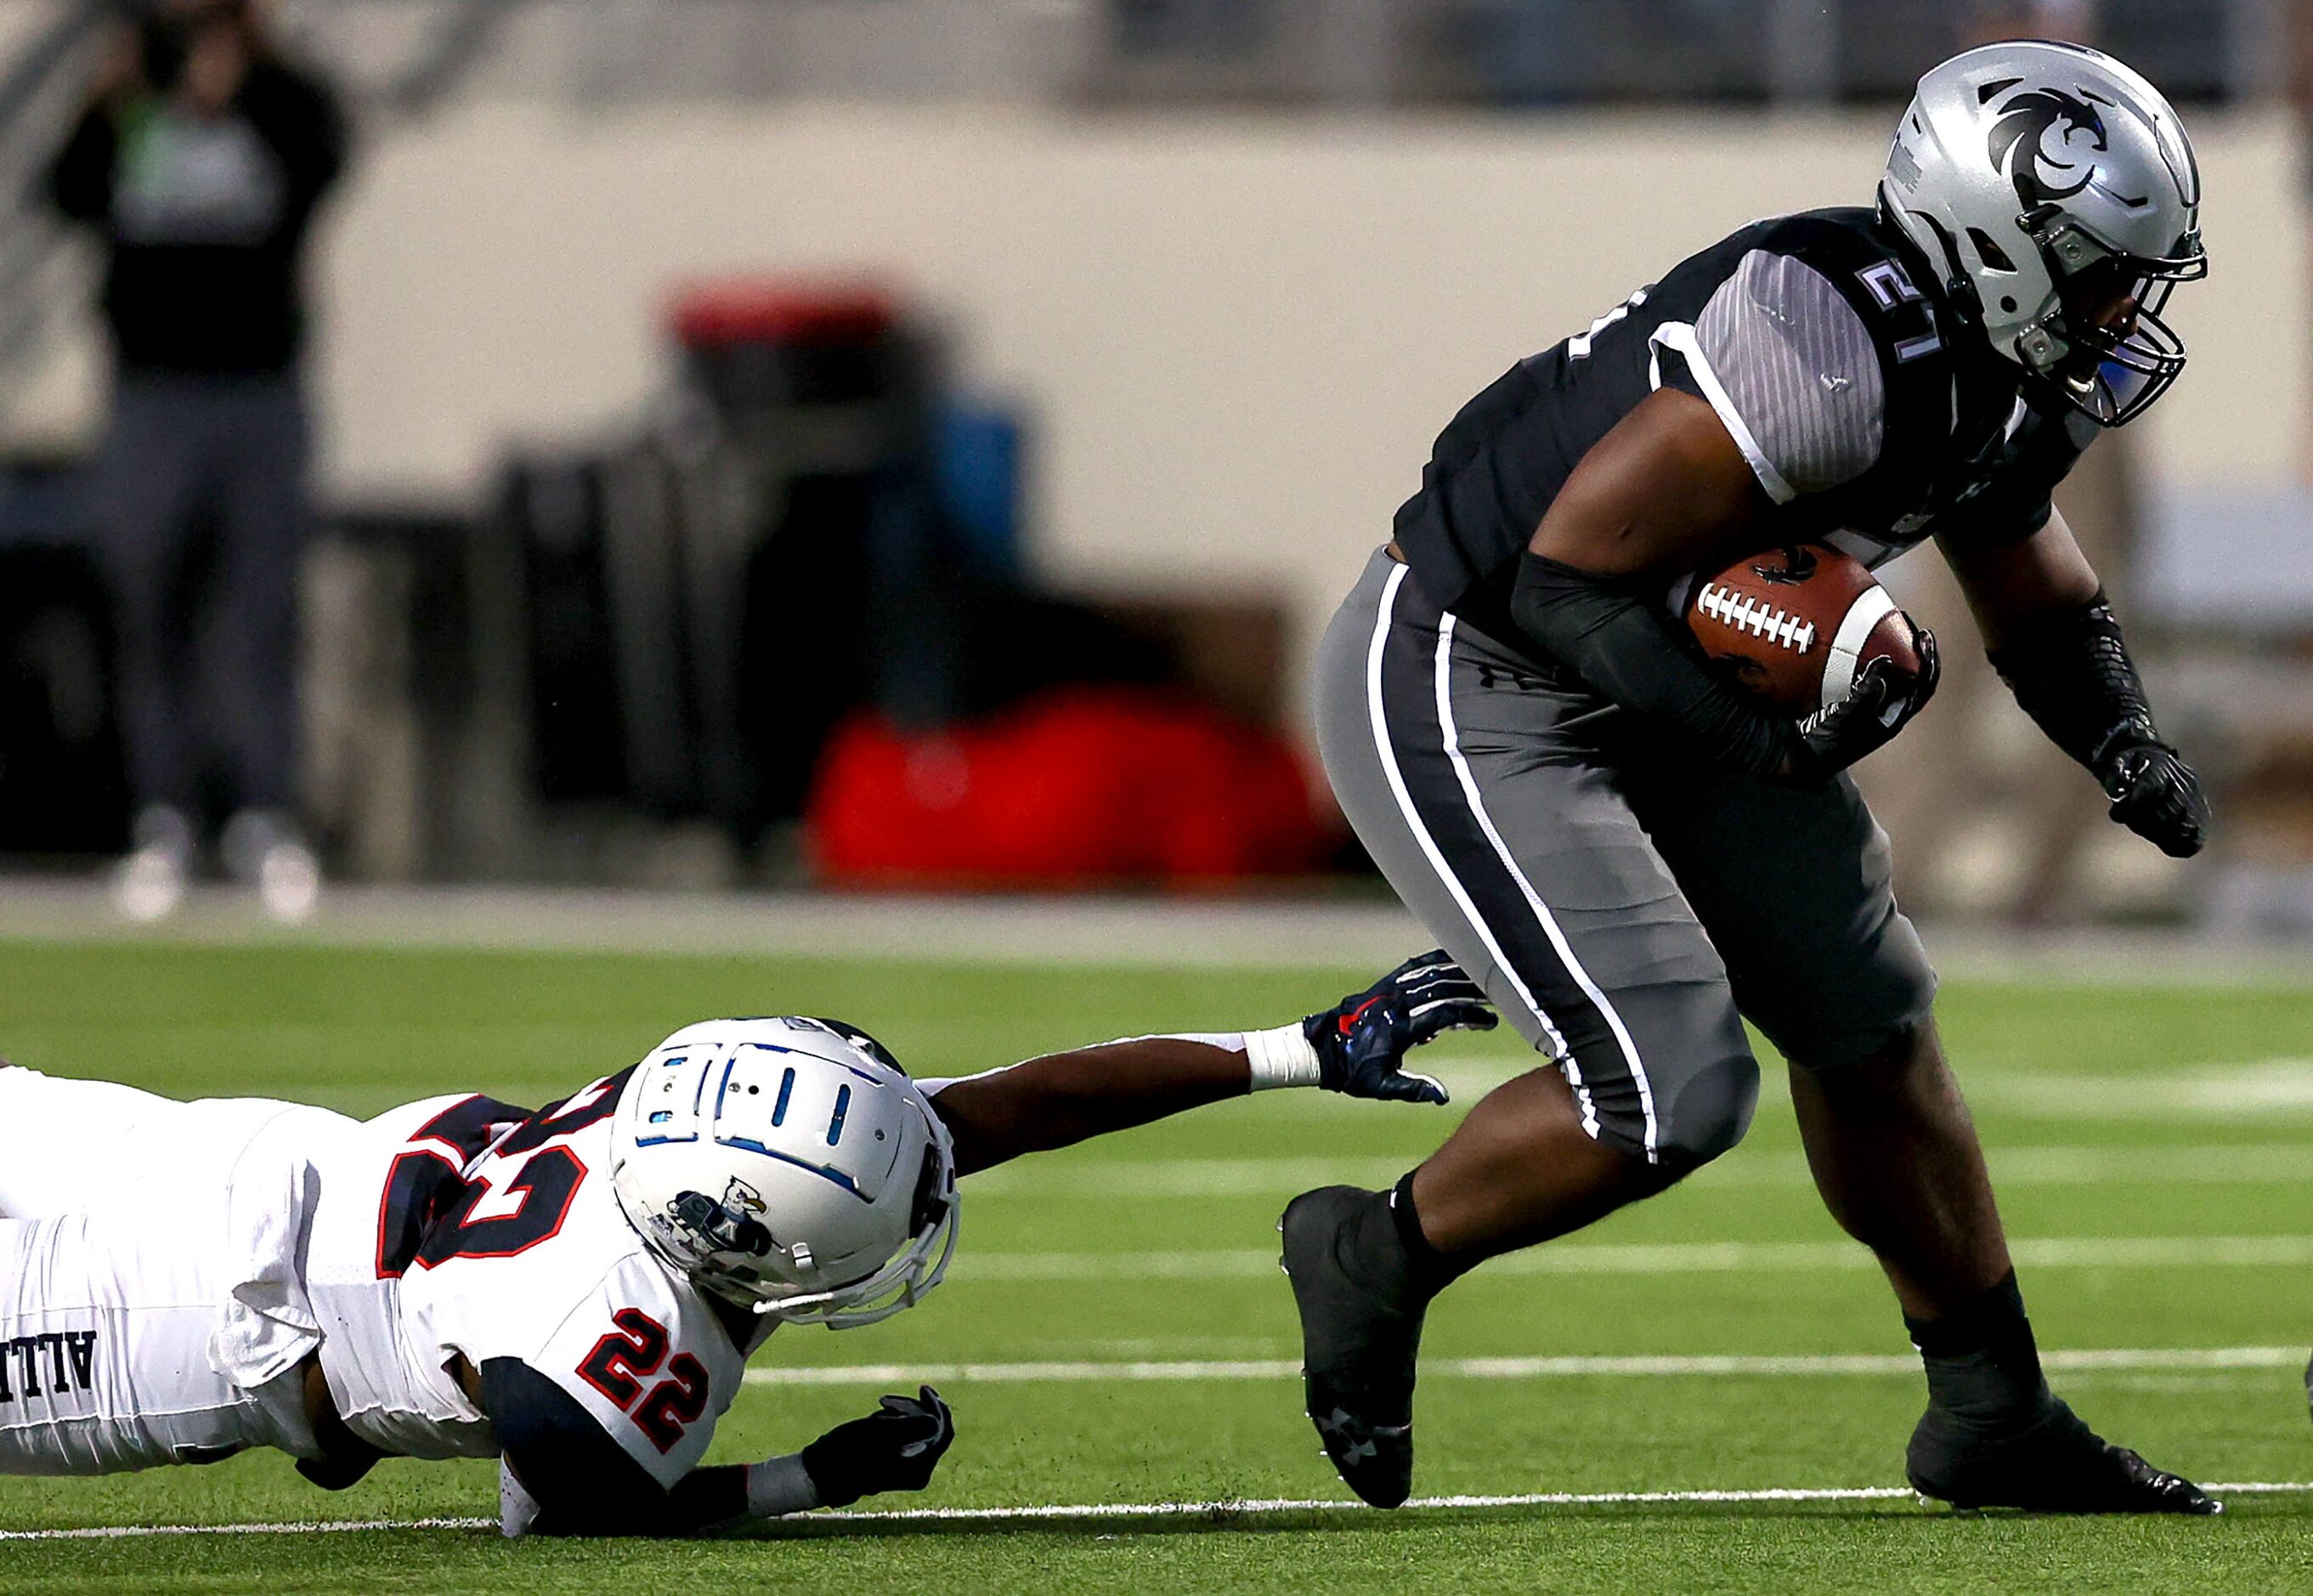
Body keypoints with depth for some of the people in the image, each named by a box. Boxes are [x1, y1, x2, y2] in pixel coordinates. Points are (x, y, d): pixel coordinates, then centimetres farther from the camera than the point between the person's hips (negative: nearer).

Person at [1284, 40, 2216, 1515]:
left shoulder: (2007, 384, -1)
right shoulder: (1830, 356, -31)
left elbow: (2044, 601, 16)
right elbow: (1564, 579, -29)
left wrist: (2129, 750, -3)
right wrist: (1768, 740, -34)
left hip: (1643, 692, 10)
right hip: (1459, 694, -10)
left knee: (1873, 1028, 12)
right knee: (1669, 1097, -16)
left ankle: (1993, 1419, 25)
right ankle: (1377, 1263, 9)